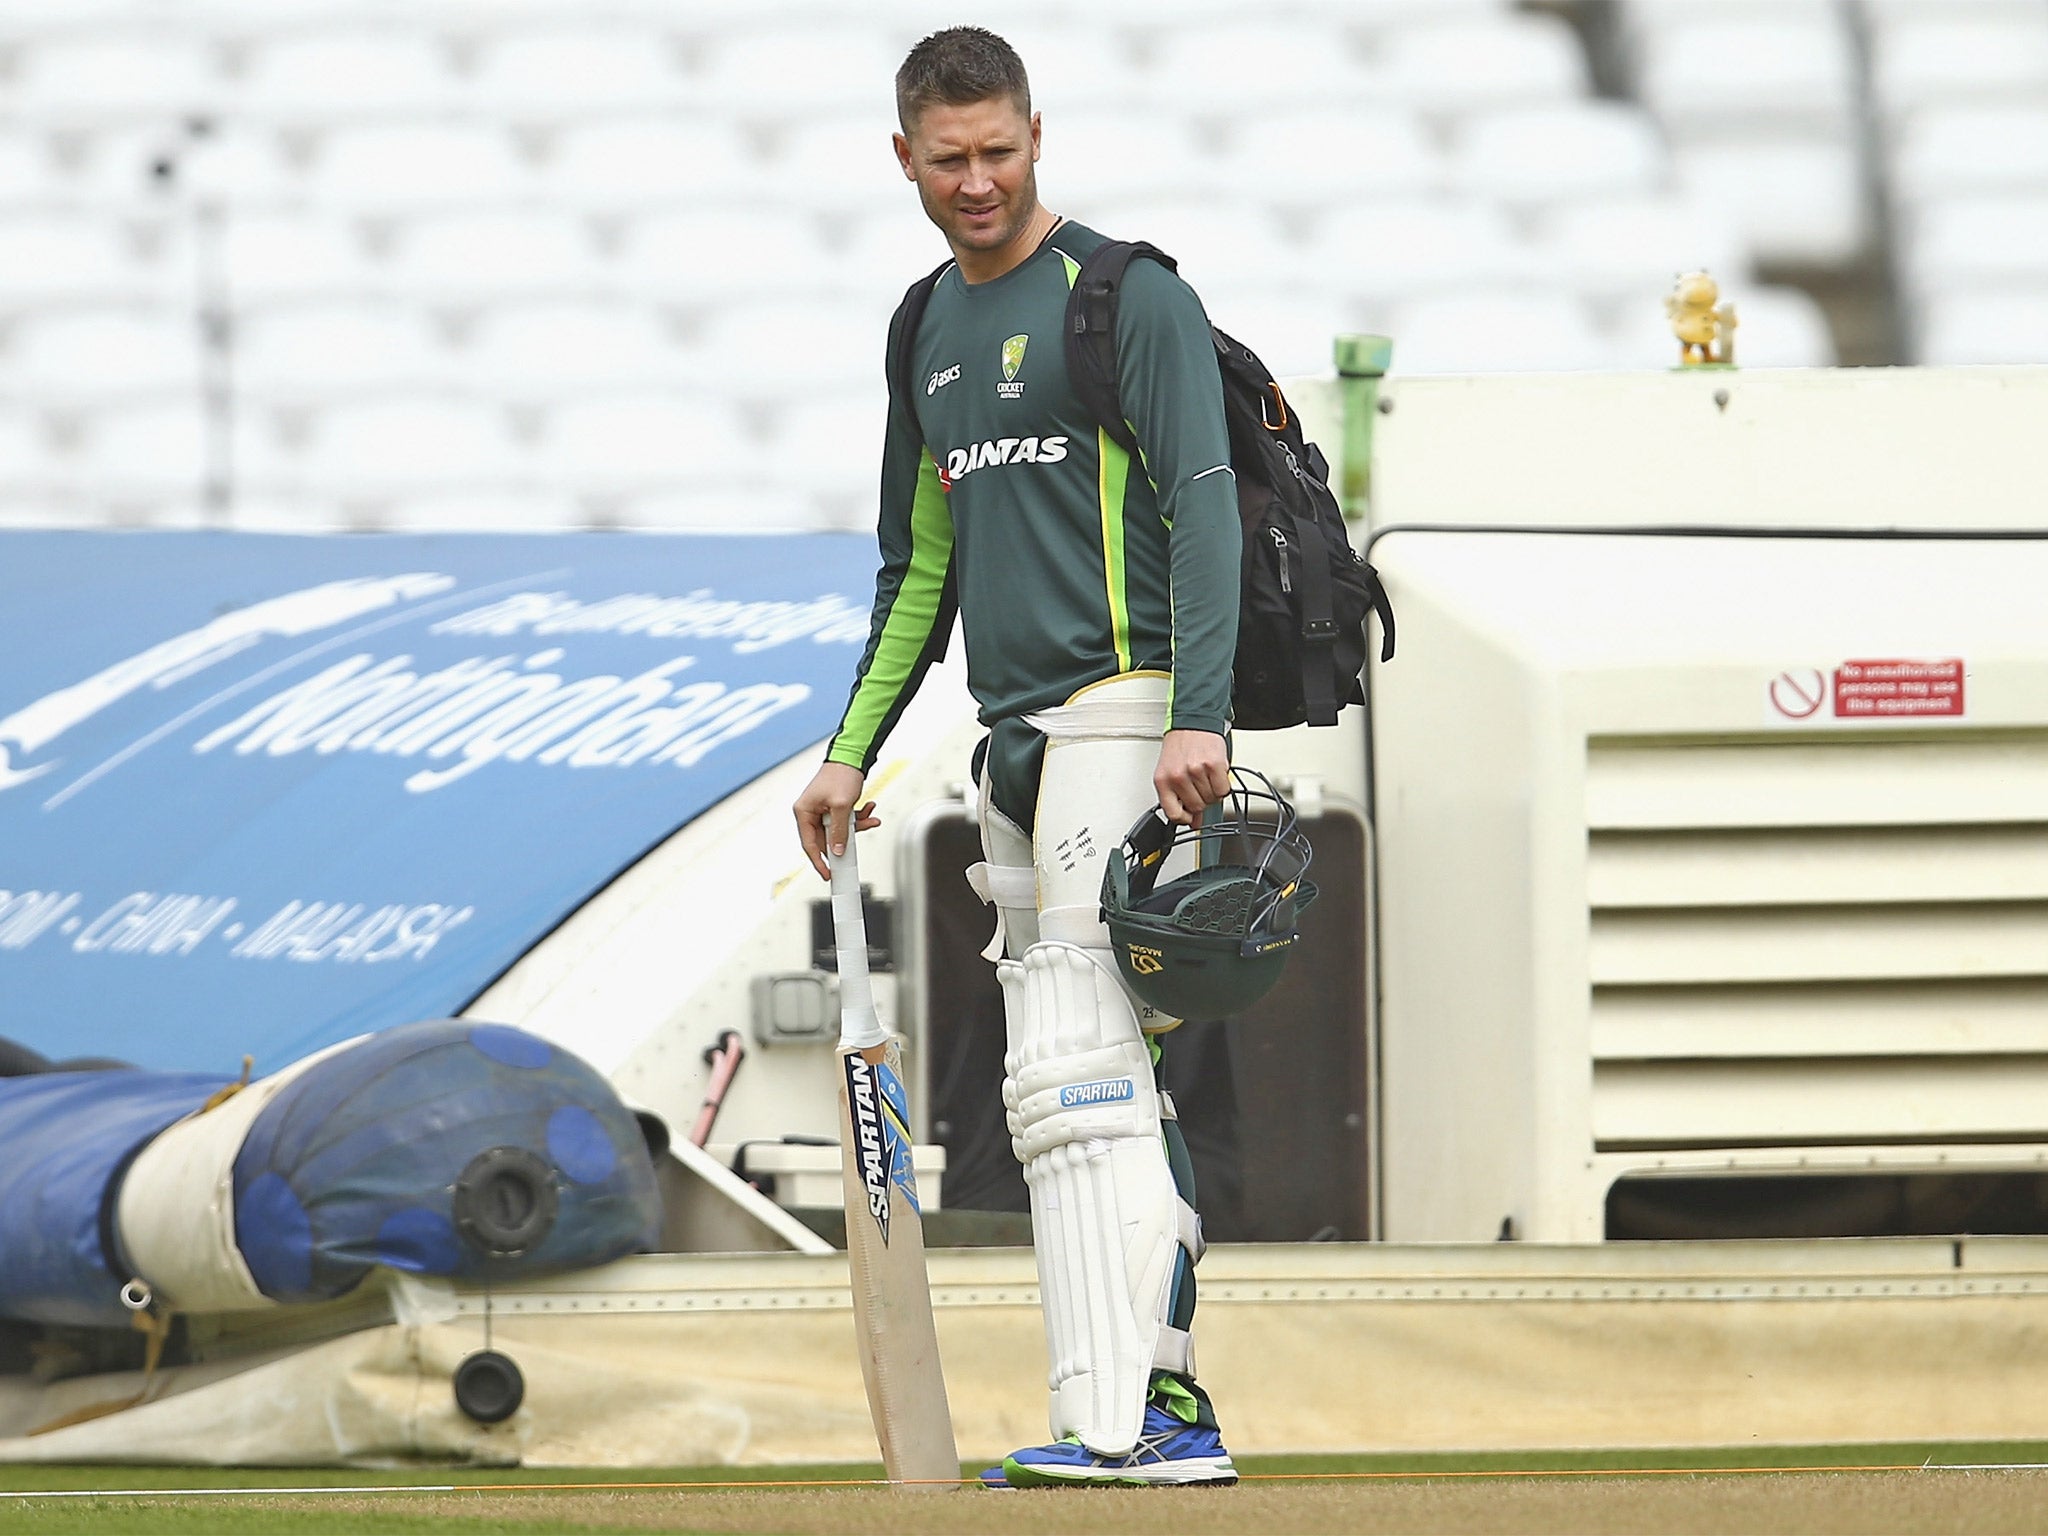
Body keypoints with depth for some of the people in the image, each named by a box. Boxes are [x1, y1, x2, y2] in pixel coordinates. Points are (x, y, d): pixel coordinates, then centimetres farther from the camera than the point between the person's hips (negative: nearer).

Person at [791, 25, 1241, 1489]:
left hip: (1124, 712, -9)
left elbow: (1204, 505, -15)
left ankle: (1109, 1420, -23)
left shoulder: (1129, 295, -5)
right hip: (1018, 745, 9)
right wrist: (852, 753, 19)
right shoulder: (931, 327, 19)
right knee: (1106, 1090, 8)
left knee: (1078, 1070, -17)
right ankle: (1173, 1406, 11)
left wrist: (1200, 714, -27)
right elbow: (922, 569, 27)